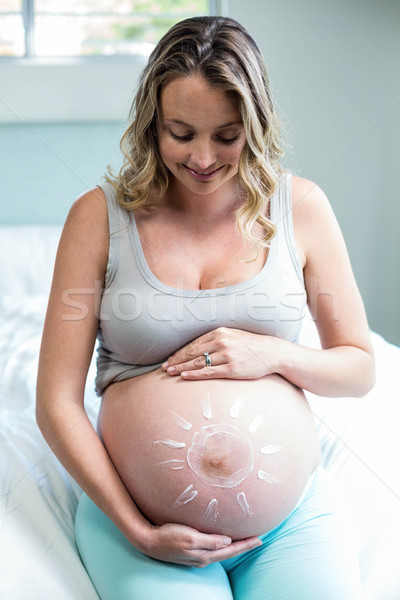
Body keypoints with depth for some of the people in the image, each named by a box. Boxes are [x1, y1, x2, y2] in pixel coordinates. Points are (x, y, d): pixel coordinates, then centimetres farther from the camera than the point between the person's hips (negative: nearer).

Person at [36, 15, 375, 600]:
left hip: (293, 509, 2)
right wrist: (137, 529, -11)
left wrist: (275, 354, -12)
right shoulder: (100, 215, -3)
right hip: (136, 507, -1)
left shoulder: (301, 206, 2)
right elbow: (57, 403, -4)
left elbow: (360, 368, 9)